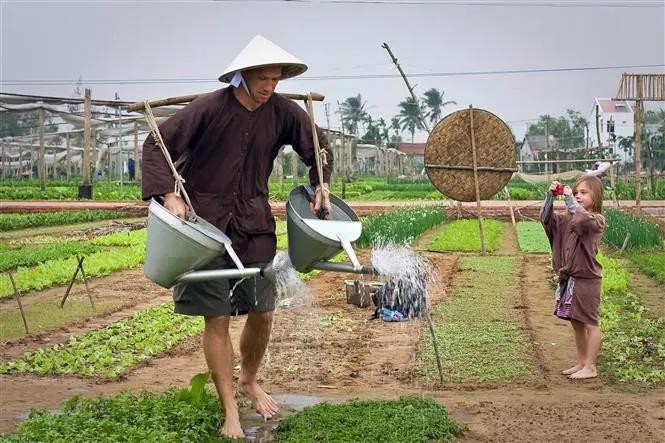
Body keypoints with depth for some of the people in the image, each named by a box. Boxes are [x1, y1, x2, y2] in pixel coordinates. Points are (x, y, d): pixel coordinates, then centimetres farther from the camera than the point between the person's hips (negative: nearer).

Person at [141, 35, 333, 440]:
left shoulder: (283, 111, -3)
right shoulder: (209, 108, -14)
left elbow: (319, 147, 12)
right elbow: (157, 144, -11)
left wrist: (321, 184, -3)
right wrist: (168, 194, -21)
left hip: (254, 224, 4)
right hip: (206, 222, -3)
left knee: (262, 312, 6)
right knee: (218, 318, -3)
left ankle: (250, 381, 36)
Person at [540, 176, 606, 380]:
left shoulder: (596, 220, -10)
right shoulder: (568, 217, 11)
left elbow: (582, 219, -31)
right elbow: (546, 219, 2)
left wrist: (569, 199, -22)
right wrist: (550, 196, -8)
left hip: (586, 279, -7)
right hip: (569, 278, 7)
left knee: (589, 323, 2)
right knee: (576, 323, 15)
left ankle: (590, 367, 9)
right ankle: (581, 363, 27)